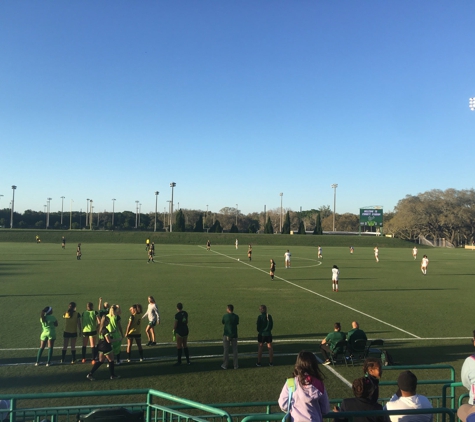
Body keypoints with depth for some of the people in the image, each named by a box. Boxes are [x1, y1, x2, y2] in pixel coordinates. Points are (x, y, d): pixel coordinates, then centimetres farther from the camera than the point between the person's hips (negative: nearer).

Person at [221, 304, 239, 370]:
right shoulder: (236, 316, -6)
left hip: (226, 335, -1)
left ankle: (225, 365, 12)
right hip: (234, 335, 1)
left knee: (226, 350, 7)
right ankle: (235, 365, 13)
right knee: (235, 350, 10)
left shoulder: (225, 316, -11)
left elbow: (223, 322, 8)